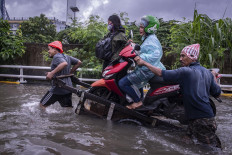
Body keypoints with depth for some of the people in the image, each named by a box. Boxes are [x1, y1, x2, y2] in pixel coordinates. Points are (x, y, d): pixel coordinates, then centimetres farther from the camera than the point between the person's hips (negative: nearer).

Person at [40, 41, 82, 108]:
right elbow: (79, 62, 17)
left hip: (58, 88, -8)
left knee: (42, 105, 5)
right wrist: (70, 72, 19)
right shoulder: (66, 57, 13)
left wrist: (52, 73, -30)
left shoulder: (57, 56, -12)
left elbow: (64, 64, -32)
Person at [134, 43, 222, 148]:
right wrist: (214, 77, 34)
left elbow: (162, 74, -13)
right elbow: (217, 93, 16)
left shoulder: (185, 72, -12)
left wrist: (144, 63, -4)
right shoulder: (207, 72, 11)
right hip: (209, 118, 8)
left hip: (199, 121, -8)